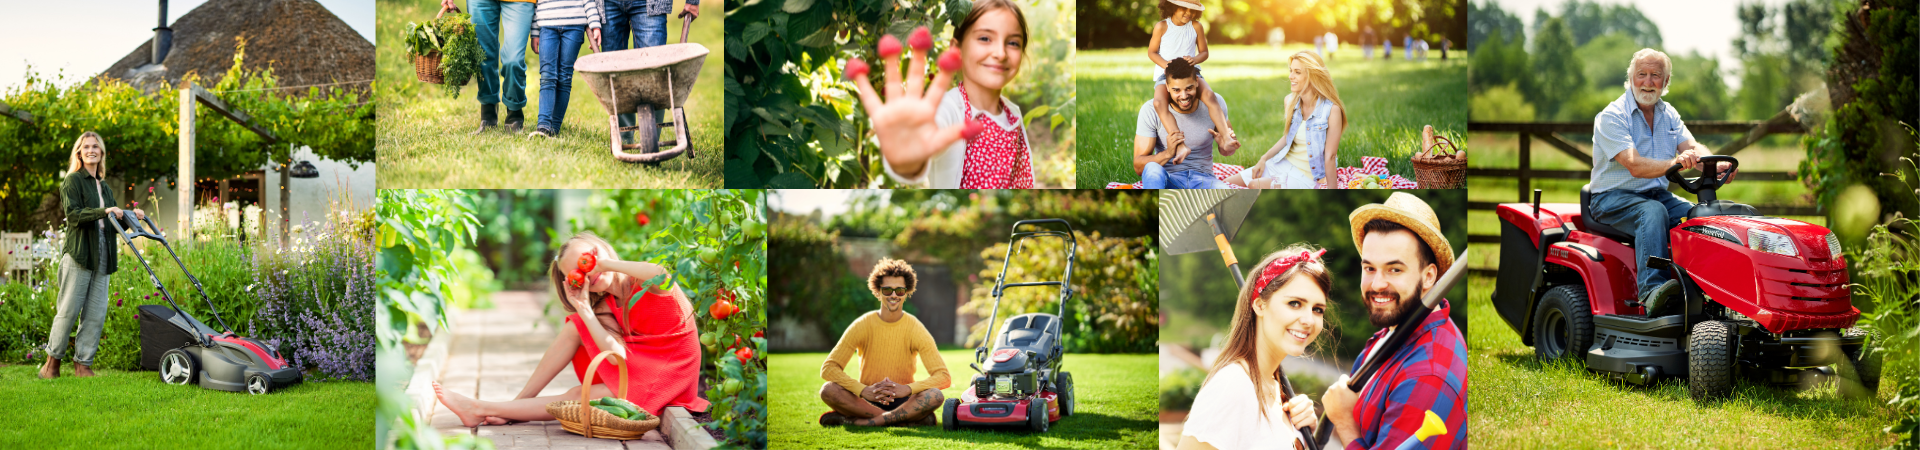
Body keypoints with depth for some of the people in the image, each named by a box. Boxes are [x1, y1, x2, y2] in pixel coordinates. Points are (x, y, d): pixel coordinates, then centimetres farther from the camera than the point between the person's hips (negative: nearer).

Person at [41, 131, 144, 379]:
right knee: (69, 310, -5)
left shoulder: (104, 186, 21)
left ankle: (83, 363, 5)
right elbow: (73, 214, -14)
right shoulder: (72, 181, 1)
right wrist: (104, 212, -25)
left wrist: (131, 216, 5)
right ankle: (52, 361, 7)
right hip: (79, 252, -6)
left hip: (101, 256, 6)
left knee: (96, 313, 1)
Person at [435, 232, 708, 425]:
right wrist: (583, 309, -19)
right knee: (574, 328, -10)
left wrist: (608, 263, -26)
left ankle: (481, 410, -9)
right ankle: (517, 404, -9)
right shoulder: (605, 309, 2)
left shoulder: (647, 286, -11)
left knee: (576, 398, -20)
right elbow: (618, 356, -17)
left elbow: (660, 274, -39)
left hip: (664, 382, -5)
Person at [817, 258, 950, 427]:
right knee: (828, 390, -30)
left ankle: (858, 421, -30)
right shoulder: (862, 325, -4)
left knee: (935, 396, -31)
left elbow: (944, 377, -11)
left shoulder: (915, 329, -4)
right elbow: (828, 368, -12)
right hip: (867, 401, 0)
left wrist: (908, 389, -31)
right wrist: (863, 390, -30)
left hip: (903, 401, 0)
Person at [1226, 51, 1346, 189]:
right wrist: (1264, 159, 5)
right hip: (1283, 164, 7)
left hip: (1307, 177, -7)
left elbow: (1330, 157, -17)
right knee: (1227, 184, -3)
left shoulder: (1332, 110, -19)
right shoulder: (1291, 101, 2)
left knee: (1254, 186, -26)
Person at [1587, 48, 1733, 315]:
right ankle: (1652, 290, -47)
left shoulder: (1669, 115, 12)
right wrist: (1673, 163, -42)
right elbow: (1635, 166, -24)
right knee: (1653, 211, -36)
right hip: (1613, 198, -6)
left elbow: (1693, 148, -3)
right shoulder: (1611, 117, -11)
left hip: (1658, 195, 6)